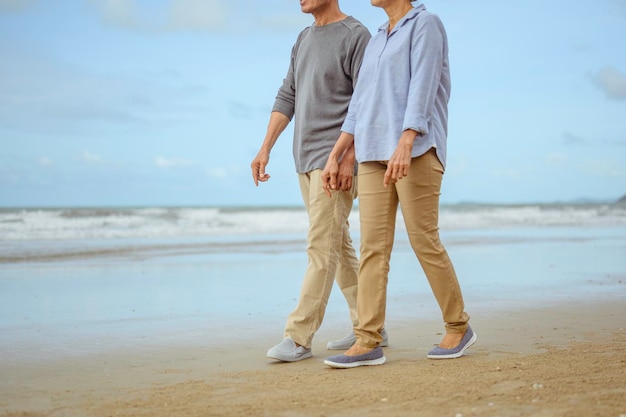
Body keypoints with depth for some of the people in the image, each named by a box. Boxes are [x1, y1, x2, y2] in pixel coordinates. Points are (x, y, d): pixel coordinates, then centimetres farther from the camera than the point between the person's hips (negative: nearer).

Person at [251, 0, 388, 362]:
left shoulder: (356, 36, -6)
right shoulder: (303, 40, 17)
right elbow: (287, 97, 17)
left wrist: (350, 157, -19)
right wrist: (266, 149, 10)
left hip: (335, 158, -8)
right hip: (306, 159, 8)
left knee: (322, 247, -10)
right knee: (339, 244, 11)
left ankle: (299, 337, -11)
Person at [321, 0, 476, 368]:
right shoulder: (377, 41, 21)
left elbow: (422, 87, -14)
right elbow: (359, 106, 21)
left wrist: (404, 144, -26)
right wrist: (335, 156, 16)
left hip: (416, 150, -7)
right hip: (374, 156, 7)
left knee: (425, 242, -4)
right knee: (372, 247, -2)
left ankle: (459, 327, 12)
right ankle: (368, 341, -3)